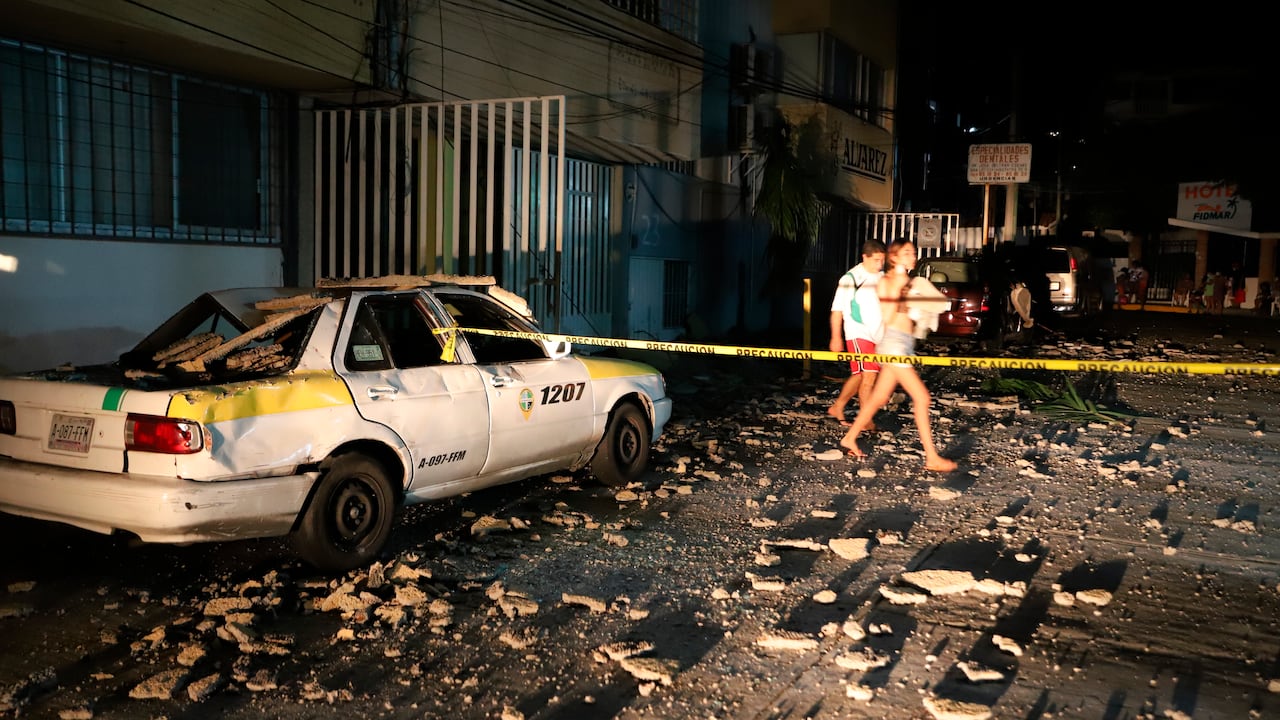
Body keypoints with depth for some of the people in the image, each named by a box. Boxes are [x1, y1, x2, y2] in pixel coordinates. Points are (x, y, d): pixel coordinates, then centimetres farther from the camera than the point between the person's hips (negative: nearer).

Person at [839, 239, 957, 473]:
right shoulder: (886, 282, -7)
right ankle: (932, 458, -8)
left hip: (906, 343, 9)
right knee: (921, 397, -11)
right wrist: (897, 287, -21)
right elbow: (887, 317, -17)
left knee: (879, 397, 13)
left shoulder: (909, 282, 16)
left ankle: (849, 438, 26)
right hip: (894, 342, -9)